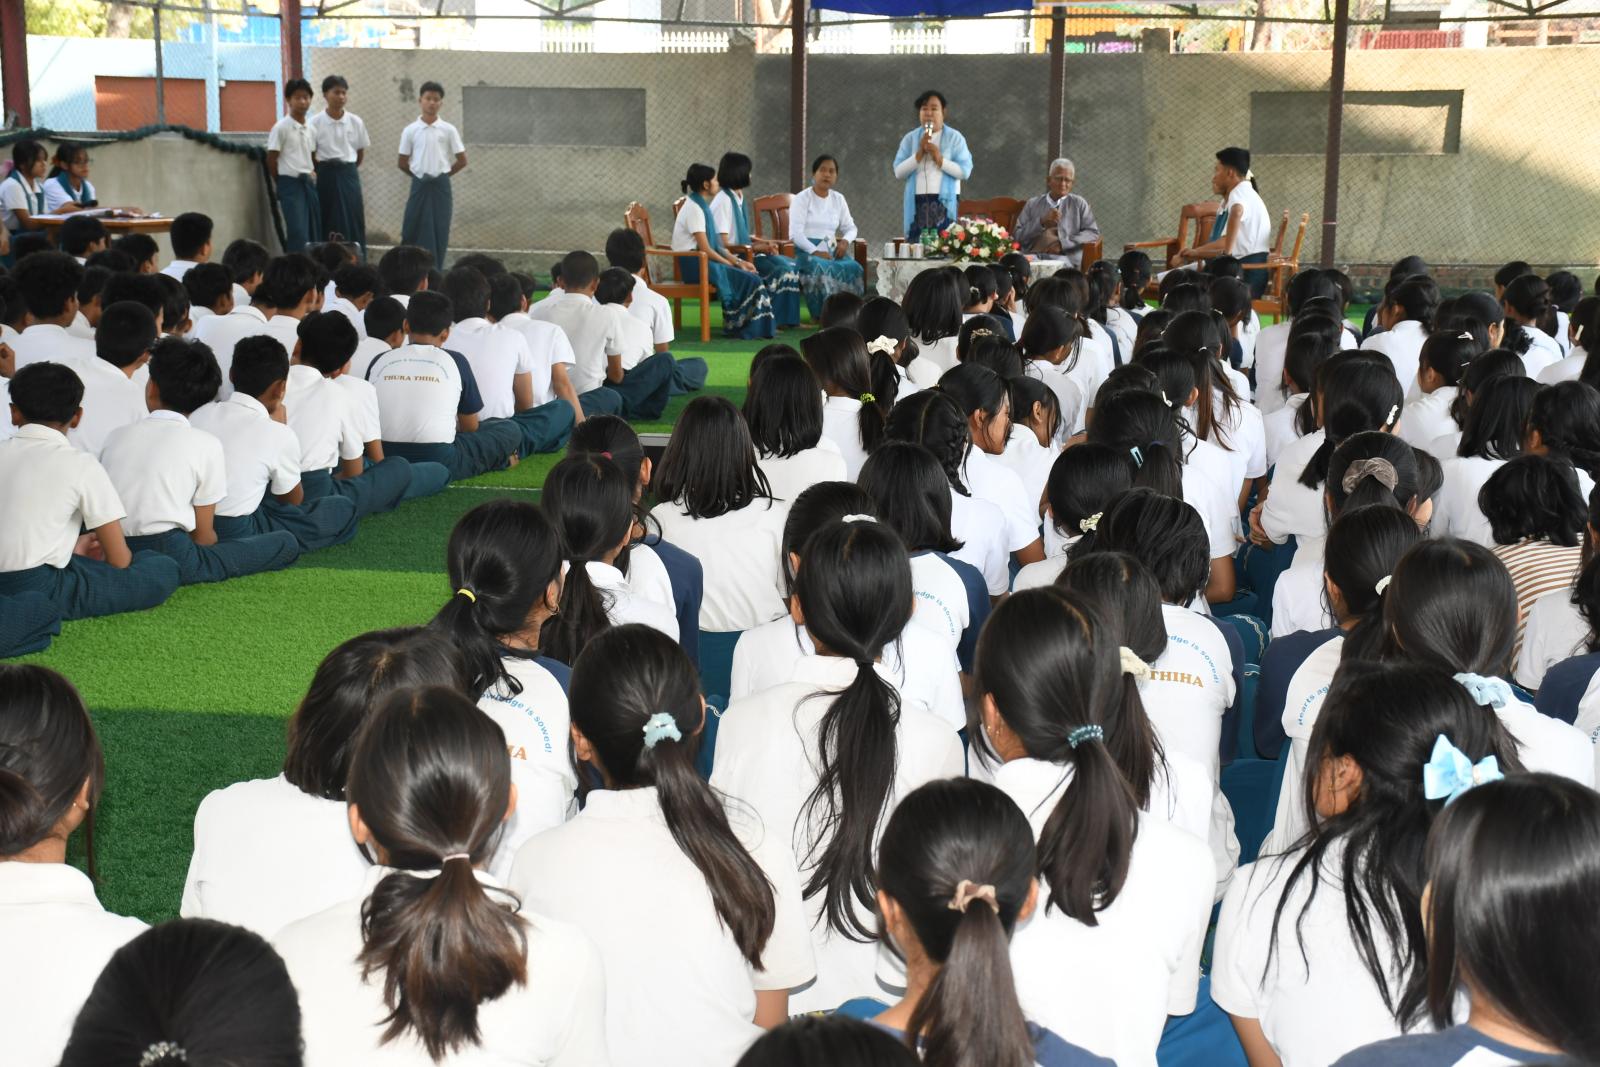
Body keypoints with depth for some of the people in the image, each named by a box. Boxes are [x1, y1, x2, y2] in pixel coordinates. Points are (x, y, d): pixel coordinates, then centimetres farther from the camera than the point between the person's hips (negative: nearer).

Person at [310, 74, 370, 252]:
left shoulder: (356, 122, 2)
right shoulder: (315, 122, -6)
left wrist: (349, 170, 10)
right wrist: (321, 170, -2)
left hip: (349, 175, 2)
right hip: (326, 175, -2)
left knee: (353, 222, 1)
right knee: (327, 223, 0)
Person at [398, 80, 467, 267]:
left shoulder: (449, 130, -1)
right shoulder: (410, 130, 0)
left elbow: (462, 161, 3)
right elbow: (403, 163, 7)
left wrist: (442, 174, 7)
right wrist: (419, 175, 7)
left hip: (440, 186, 0)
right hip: (419, 185, 0)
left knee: (439, 231, -1)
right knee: (412, 230, -1)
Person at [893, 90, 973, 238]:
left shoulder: (955, 137, 4)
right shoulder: (910, 139, 10)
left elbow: (965, 172, -3)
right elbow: (899, 173, 1)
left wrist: (940, 159, -12)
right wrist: (919, 153, -9)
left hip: (945, 202, -2)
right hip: (917, 202, 2)